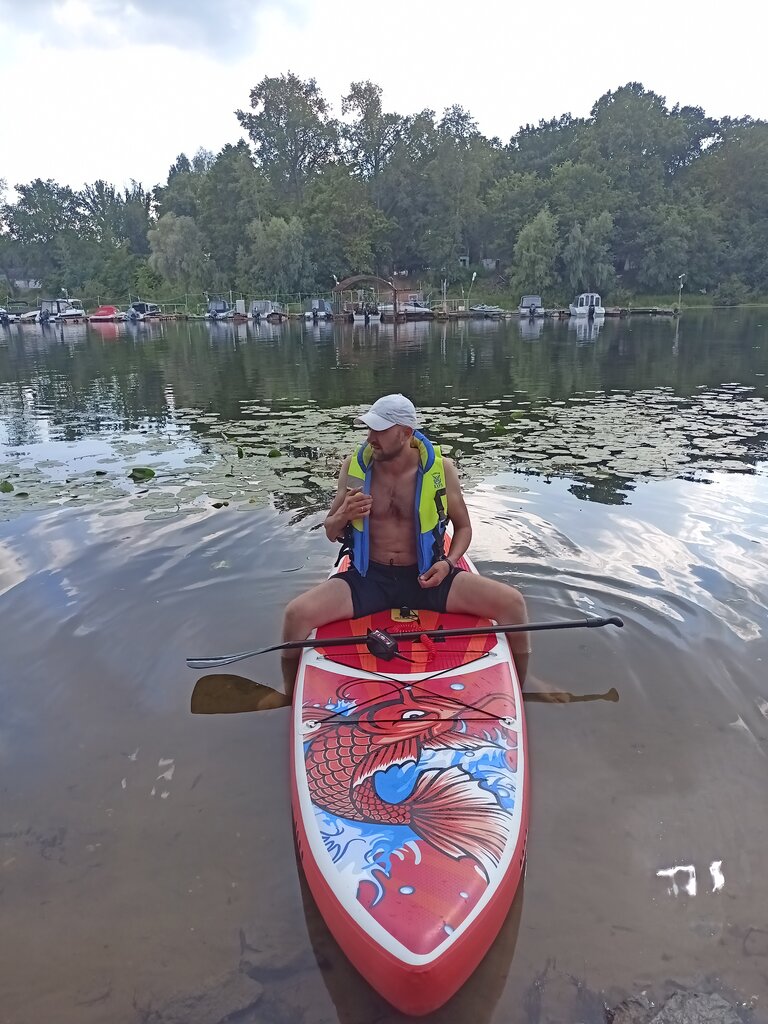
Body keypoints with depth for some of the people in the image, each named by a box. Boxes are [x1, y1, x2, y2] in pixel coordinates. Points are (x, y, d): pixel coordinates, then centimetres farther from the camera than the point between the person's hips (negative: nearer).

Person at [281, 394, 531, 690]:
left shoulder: (440, 467, -4)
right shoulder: (354, 466, -1)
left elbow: (463, 526, 9)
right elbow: (331, 533, 7)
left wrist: (448, 563, -11)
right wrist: (344, 515, -16)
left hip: (425, 576, 0)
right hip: (369, 577, 1)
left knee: (512, 602, -19)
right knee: (296, 614, -24)